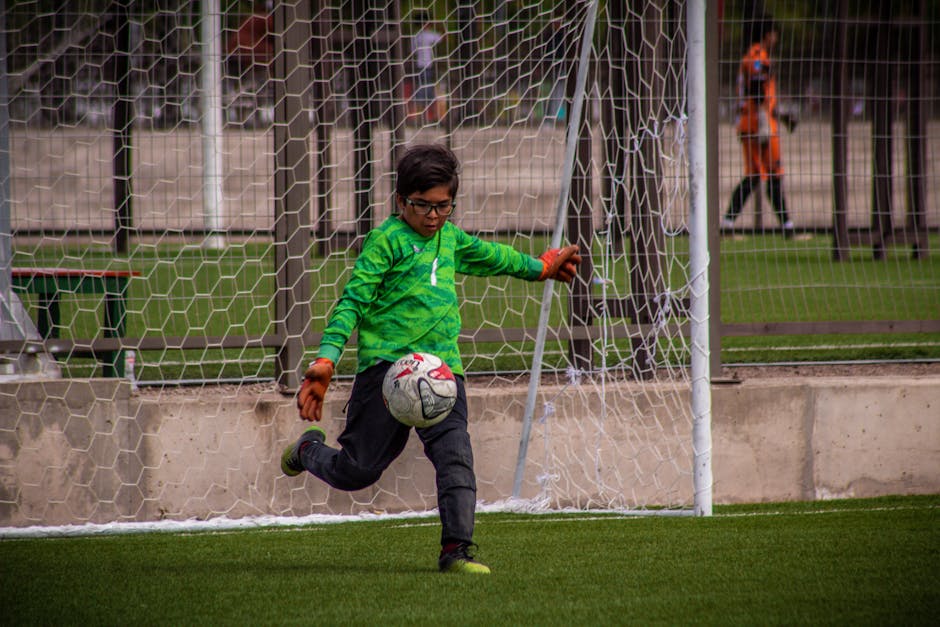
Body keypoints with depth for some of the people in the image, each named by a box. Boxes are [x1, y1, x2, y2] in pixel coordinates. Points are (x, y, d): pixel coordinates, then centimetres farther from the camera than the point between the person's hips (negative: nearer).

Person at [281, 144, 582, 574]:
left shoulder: (451, 238, 17)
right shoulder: (387, 239, -3)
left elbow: (490, 256, 39)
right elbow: (353, 301, -8)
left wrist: (542, 266, 54)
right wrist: (326, 360, -19)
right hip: (386, 364, -5)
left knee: (455, 455, -16)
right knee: (357, 471, 0)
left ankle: (457, 550, -15)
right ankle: (309, 450, 32)